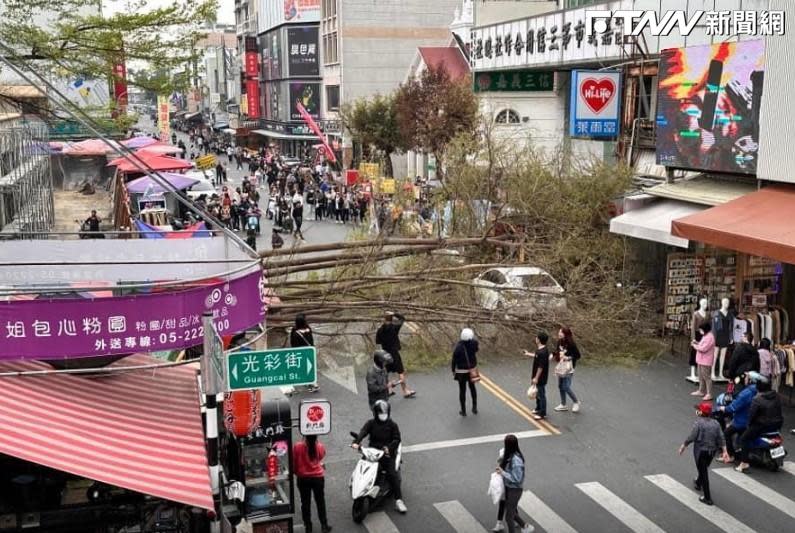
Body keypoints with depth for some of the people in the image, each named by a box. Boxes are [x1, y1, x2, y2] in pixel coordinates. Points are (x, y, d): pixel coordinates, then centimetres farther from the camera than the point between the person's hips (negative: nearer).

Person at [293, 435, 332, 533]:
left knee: (305, 503, 12)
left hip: (303, 478, 0)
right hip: (318, 477, 1)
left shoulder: (297, 446, -15)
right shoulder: (320, 446, -11)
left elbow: (294, 462, -5)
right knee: (320, 502, 14)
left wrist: (296, 472, 12)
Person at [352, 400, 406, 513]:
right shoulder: (370, 423, 8)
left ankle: (398, 500, -14)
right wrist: (356, 442, -31)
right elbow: (363, 432, -11)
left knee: (392, 475, -16)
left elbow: (397, 439, -1)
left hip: (387, 453, -2)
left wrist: (389, 447, -21)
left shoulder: (392, 425, 7)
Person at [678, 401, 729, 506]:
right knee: (704, 469, 29)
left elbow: (691, 437, -19)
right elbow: (721, 439, -3)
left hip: (700, 450, -6)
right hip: (712, 450, 6)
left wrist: (683, 446, -6)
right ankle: (698, 484, 55)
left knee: (703, 472, 2)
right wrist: (725, 451, -1)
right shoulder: (715, 423, -1)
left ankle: (707, 498, 4)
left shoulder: (699, 423, -20)